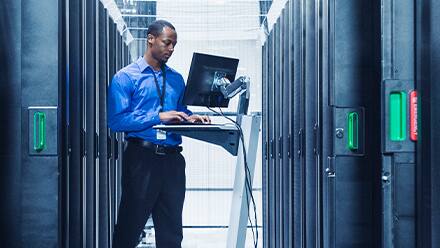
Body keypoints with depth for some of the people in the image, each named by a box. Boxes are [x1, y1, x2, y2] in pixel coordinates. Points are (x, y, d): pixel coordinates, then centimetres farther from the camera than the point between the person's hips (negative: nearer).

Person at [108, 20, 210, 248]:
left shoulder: (176, 79, 16)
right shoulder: (125, 77, -3)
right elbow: (116, 120, -13)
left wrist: (190, 118, -2)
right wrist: (158, 117, -18)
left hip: (172, 158, 5)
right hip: (141, 157, -5)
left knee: (171, 229, 10)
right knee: (130, 226, 2)